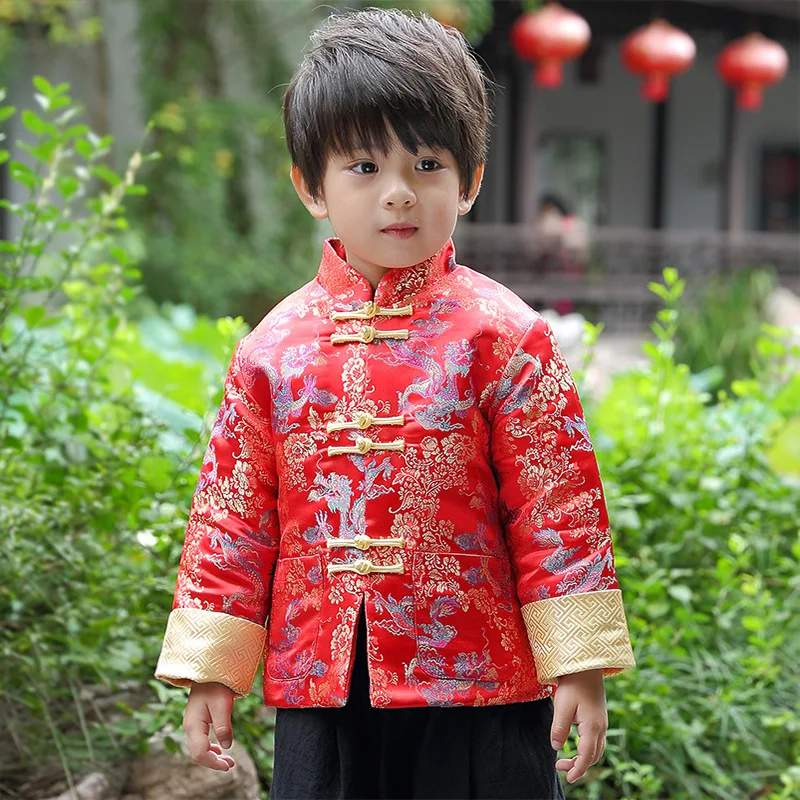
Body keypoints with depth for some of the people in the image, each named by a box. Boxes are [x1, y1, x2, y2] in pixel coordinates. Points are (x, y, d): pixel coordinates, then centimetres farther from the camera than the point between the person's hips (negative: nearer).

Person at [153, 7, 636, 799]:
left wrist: (579, 666, -6)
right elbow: (233, 515, 9)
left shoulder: (502, 336, -4)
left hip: (480, 690, -2)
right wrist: (210, 672, 8)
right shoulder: (274, 349, 4)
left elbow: (557, 505, -4)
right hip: (320, 691, 3)